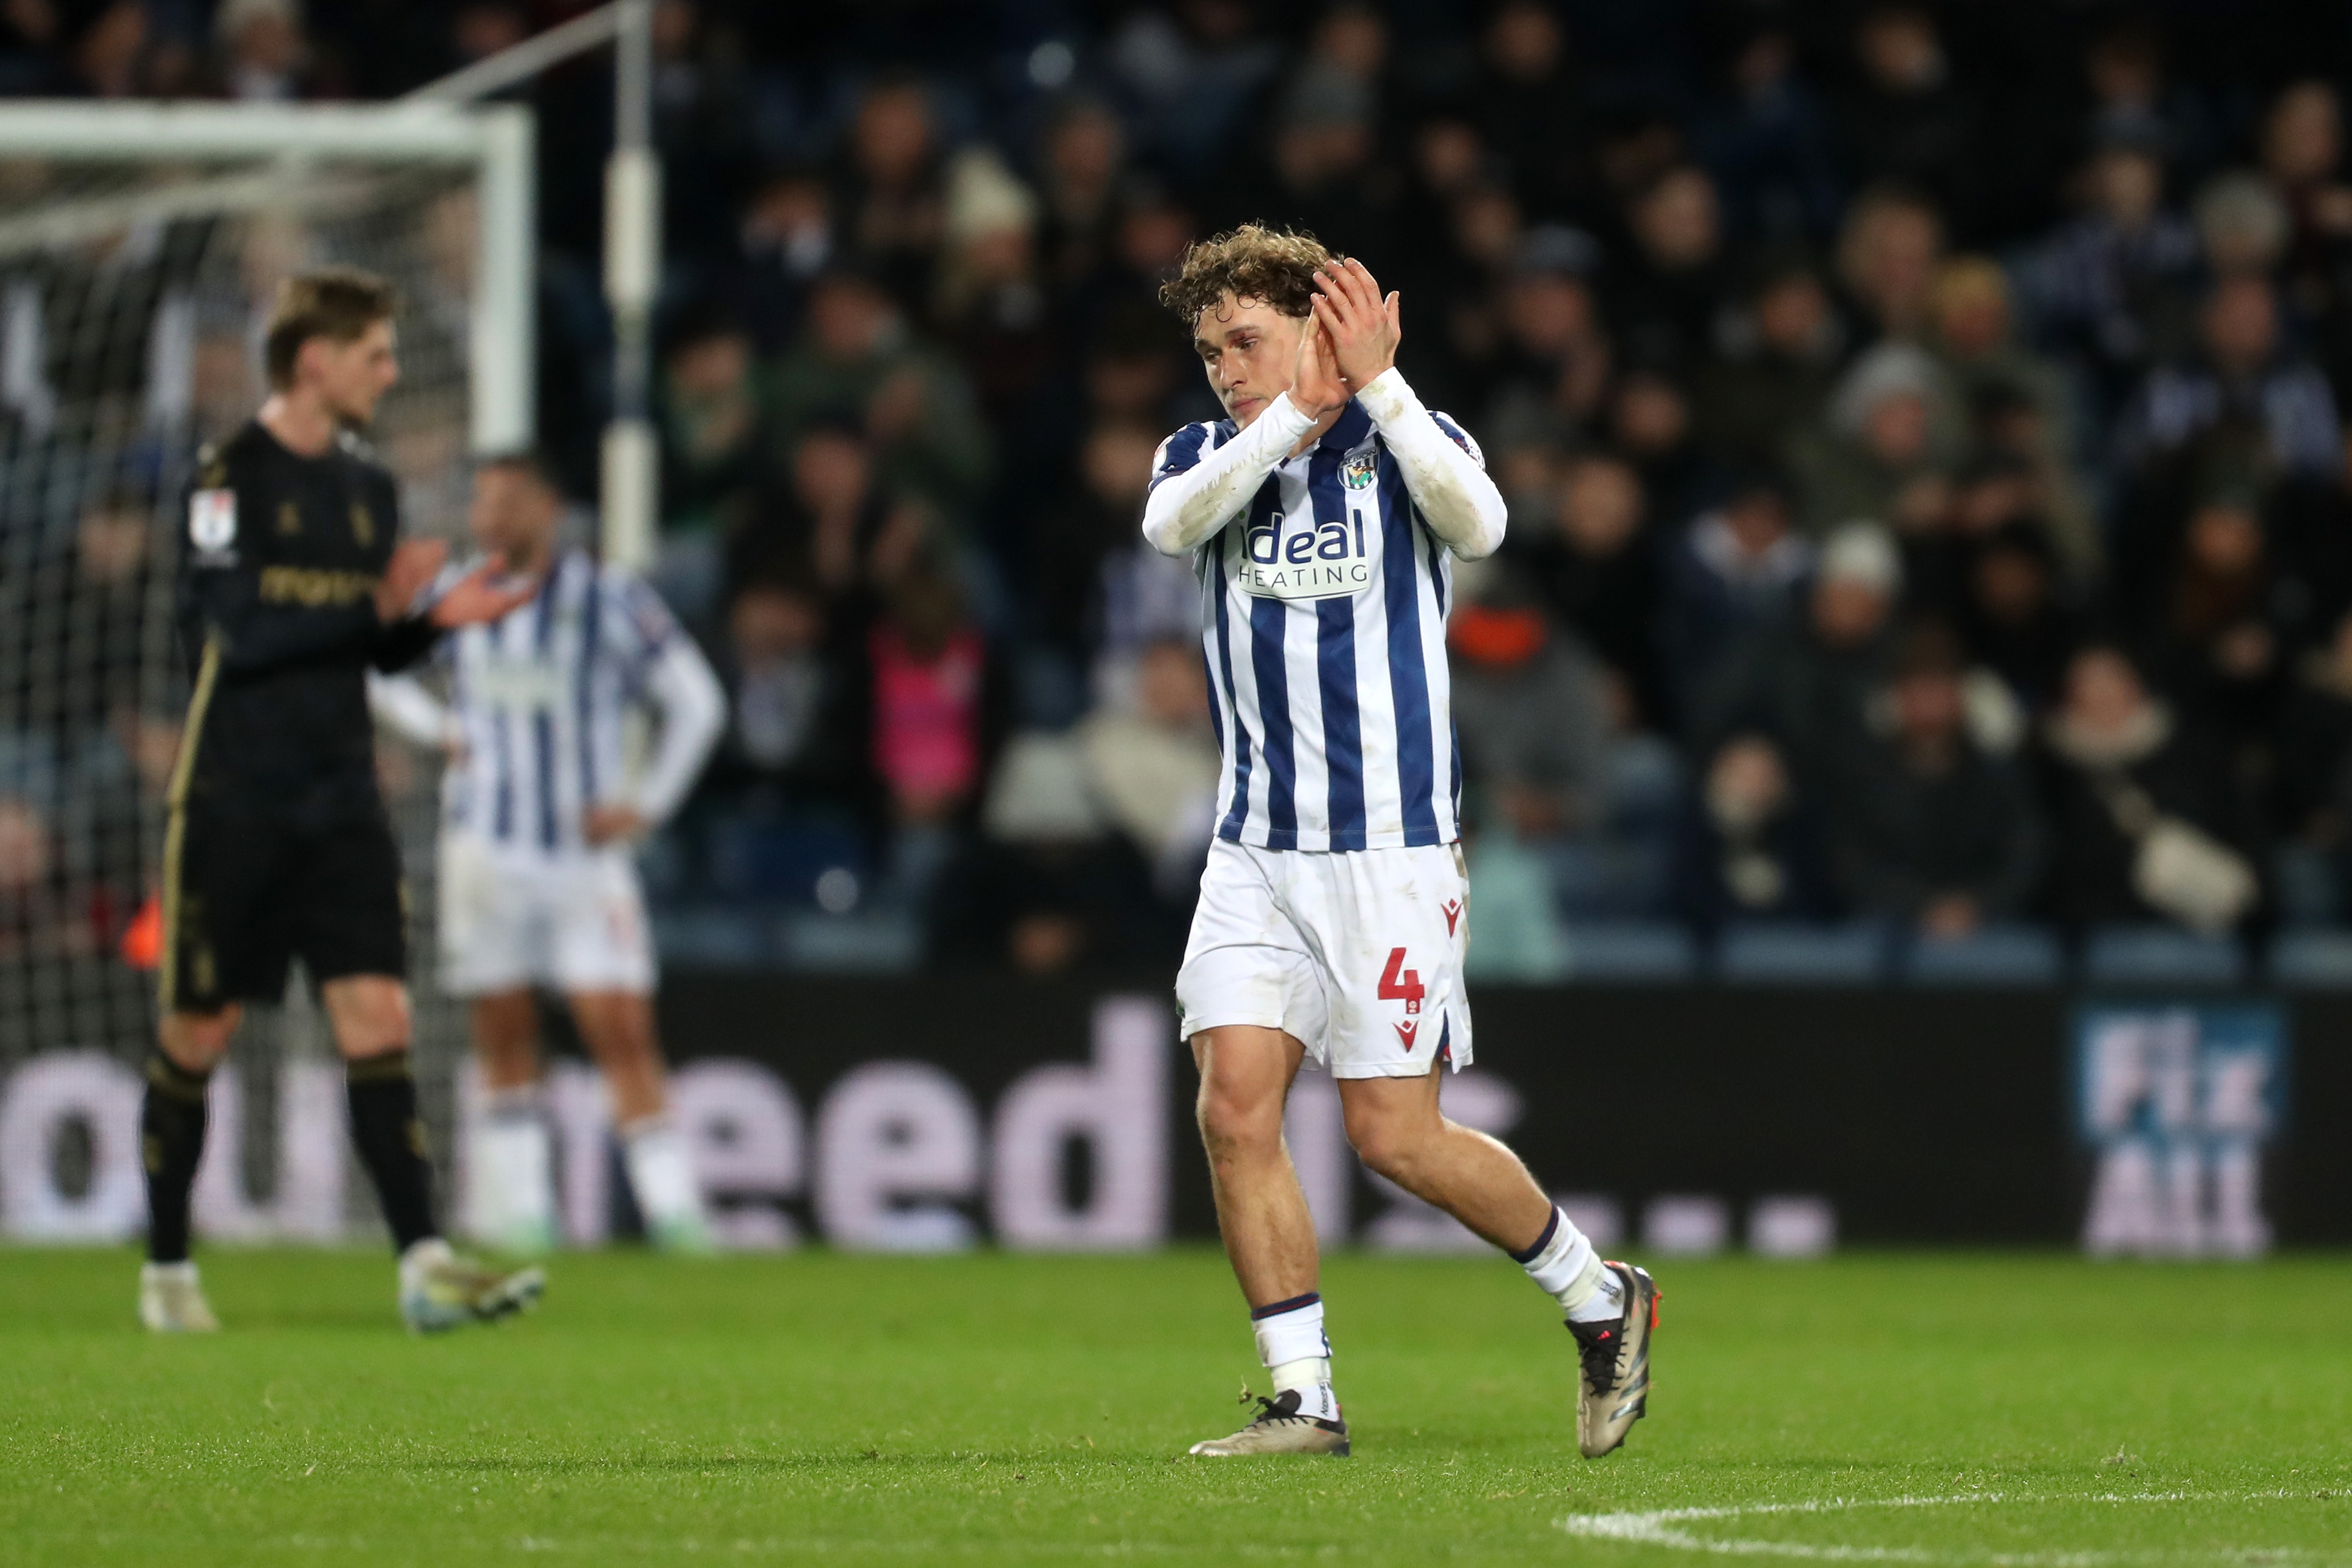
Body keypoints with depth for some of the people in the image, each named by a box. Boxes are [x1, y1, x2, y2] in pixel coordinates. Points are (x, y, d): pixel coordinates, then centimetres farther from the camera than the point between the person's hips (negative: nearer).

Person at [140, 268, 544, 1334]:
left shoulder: (366, 485, 12)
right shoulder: (228, 475, -8)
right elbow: (238, 633, -18)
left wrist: (437, 618, -3)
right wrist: (373, 609, -24)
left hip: (340, 803, 5)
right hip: (231, 801, -5)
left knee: (377, 1020, -6)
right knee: (196, 1036, 4)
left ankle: (424, 1265, -13)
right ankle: (166, 1266, 17)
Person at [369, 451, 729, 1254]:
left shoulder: (610, 600, -1)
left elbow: (697, 702, 5)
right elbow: (377, 671, 21)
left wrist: (645, 804, -2)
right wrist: (433, 727, 4)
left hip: (584, 849, -3)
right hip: (486, 847, 3)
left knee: (623, 1033, -11)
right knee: (503, 1039, 1)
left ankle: (672, 1208, -12)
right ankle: (518, 1210, 5)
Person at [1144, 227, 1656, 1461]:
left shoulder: (1410, 441, 0)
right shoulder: (1204, 456, 9)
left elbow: (1477, 524, -22)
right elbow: (1173, 522, -15)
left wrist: (1376, 386, -23)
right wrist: (1296, 409, -21)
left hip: (1390, 848, -4)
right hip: (1255, 850, 4)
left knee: (1394, 1135, -4)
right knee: (1235, 1107, -9)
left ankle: (1600, 1299, 18)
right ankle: (1303, 1397, -1)